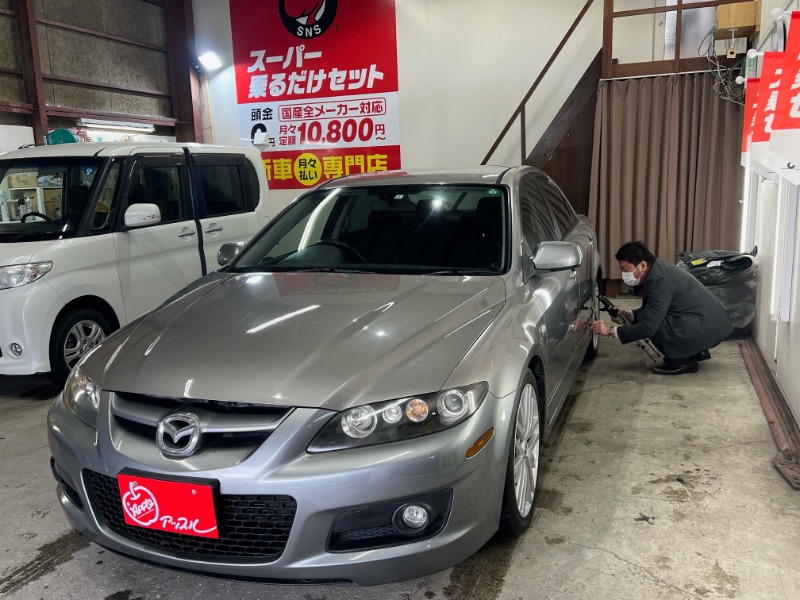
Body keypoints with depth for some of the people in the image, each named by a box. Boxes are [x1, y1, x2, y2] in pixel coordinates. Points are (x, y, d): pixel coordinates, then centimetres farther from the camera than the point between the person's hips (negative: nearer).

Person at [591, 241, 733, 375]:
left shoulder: (659, 280, -23)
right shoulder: (657, 270, 6)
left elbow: (648, 327, -23)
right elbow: (650, 310, 18)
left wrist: (611, 330, -17)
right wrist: (629, 315, 2)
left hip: (708, 326, -10)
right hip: (709, 320, 10)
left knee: (652, 322, -19)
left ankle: (683, 361, -1)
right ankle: (697, 351, 20)